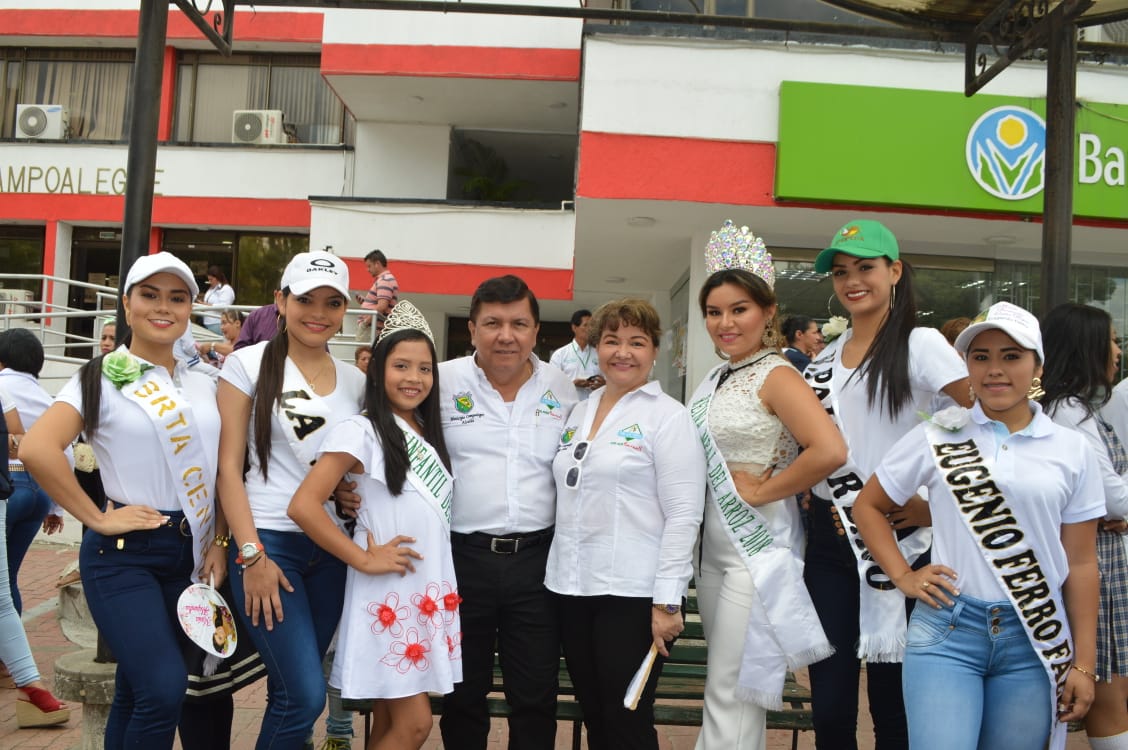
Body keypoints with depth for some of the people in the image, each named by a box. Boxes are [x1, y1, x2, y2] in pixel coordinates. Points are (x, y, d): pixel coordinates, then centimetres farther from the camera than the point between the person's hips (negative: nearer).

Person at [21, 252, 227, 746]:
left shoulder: (204, 386, 11)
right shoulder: (101, 379, -4)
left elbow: (221, 470, 14)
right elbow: (37, 449, -18)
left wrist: (218, 543, 3)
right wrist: (96, 519, -16)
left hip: (190, 556, 5)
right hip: (124, 555, -5)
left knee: (136, 693, 13)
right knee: (164, 687, -18)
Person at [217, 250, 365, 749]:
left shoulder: (355, 381, 10)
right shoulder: (249, 364, -2)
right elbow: (229, 466, -6)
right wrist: (251, 554, -12)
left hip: (331, 548, 5)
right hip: (269, 541, -4)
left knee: (290, 691, 11)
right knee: (306, 695, -11)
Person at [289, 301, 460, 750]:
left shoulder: (429, 434, 11)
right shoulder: (361, 431, -11)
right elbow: (303, 507, -19)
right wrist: (364, 559, -16)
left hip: (430, 591, 7)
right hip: (389, 595, -7)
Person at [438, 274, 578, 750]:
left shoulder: (564, 390, 5)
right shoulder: (443, 382, -2)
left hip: (537, 559, 1)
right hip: (462, 555, -1)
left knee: (536, 694, 8)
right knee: (463, 692, 12)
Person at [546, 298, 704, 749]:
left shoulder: (668, 416, -7)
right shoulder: (580, 412, 13)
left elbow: (683, 515, -12)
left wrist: (667, 600, -17)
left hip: (634, 593, -6)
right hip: (572, 587, 6)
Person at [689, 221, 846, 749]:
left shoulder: (775, 377, -13)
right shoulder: (716, 379, 10)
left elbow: (830, 451, -27)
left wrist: (760, 491, -19)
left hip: (757, 548, -8)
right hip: (715, 547, 8)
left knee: (730, 694, -2)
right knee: (736, 689, 17)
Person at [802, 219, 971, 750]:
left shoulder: (920, 344, -7)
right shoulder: (826, 357, 12)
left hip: (895, 536, -5)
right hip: (829, 536, 5)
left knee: (891, 703, 5)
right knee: (828, 702, 8)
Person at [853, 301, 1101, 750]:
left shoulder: (1072, 451, 5)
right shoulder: (937, 437, 2)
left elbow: (1080, 563, 5)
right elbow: (868, 506, 12)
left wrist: (1084, 663, 4)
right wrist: (903, 576, -1)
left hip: (1036, 640, 2)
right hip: (947, 630, -1)